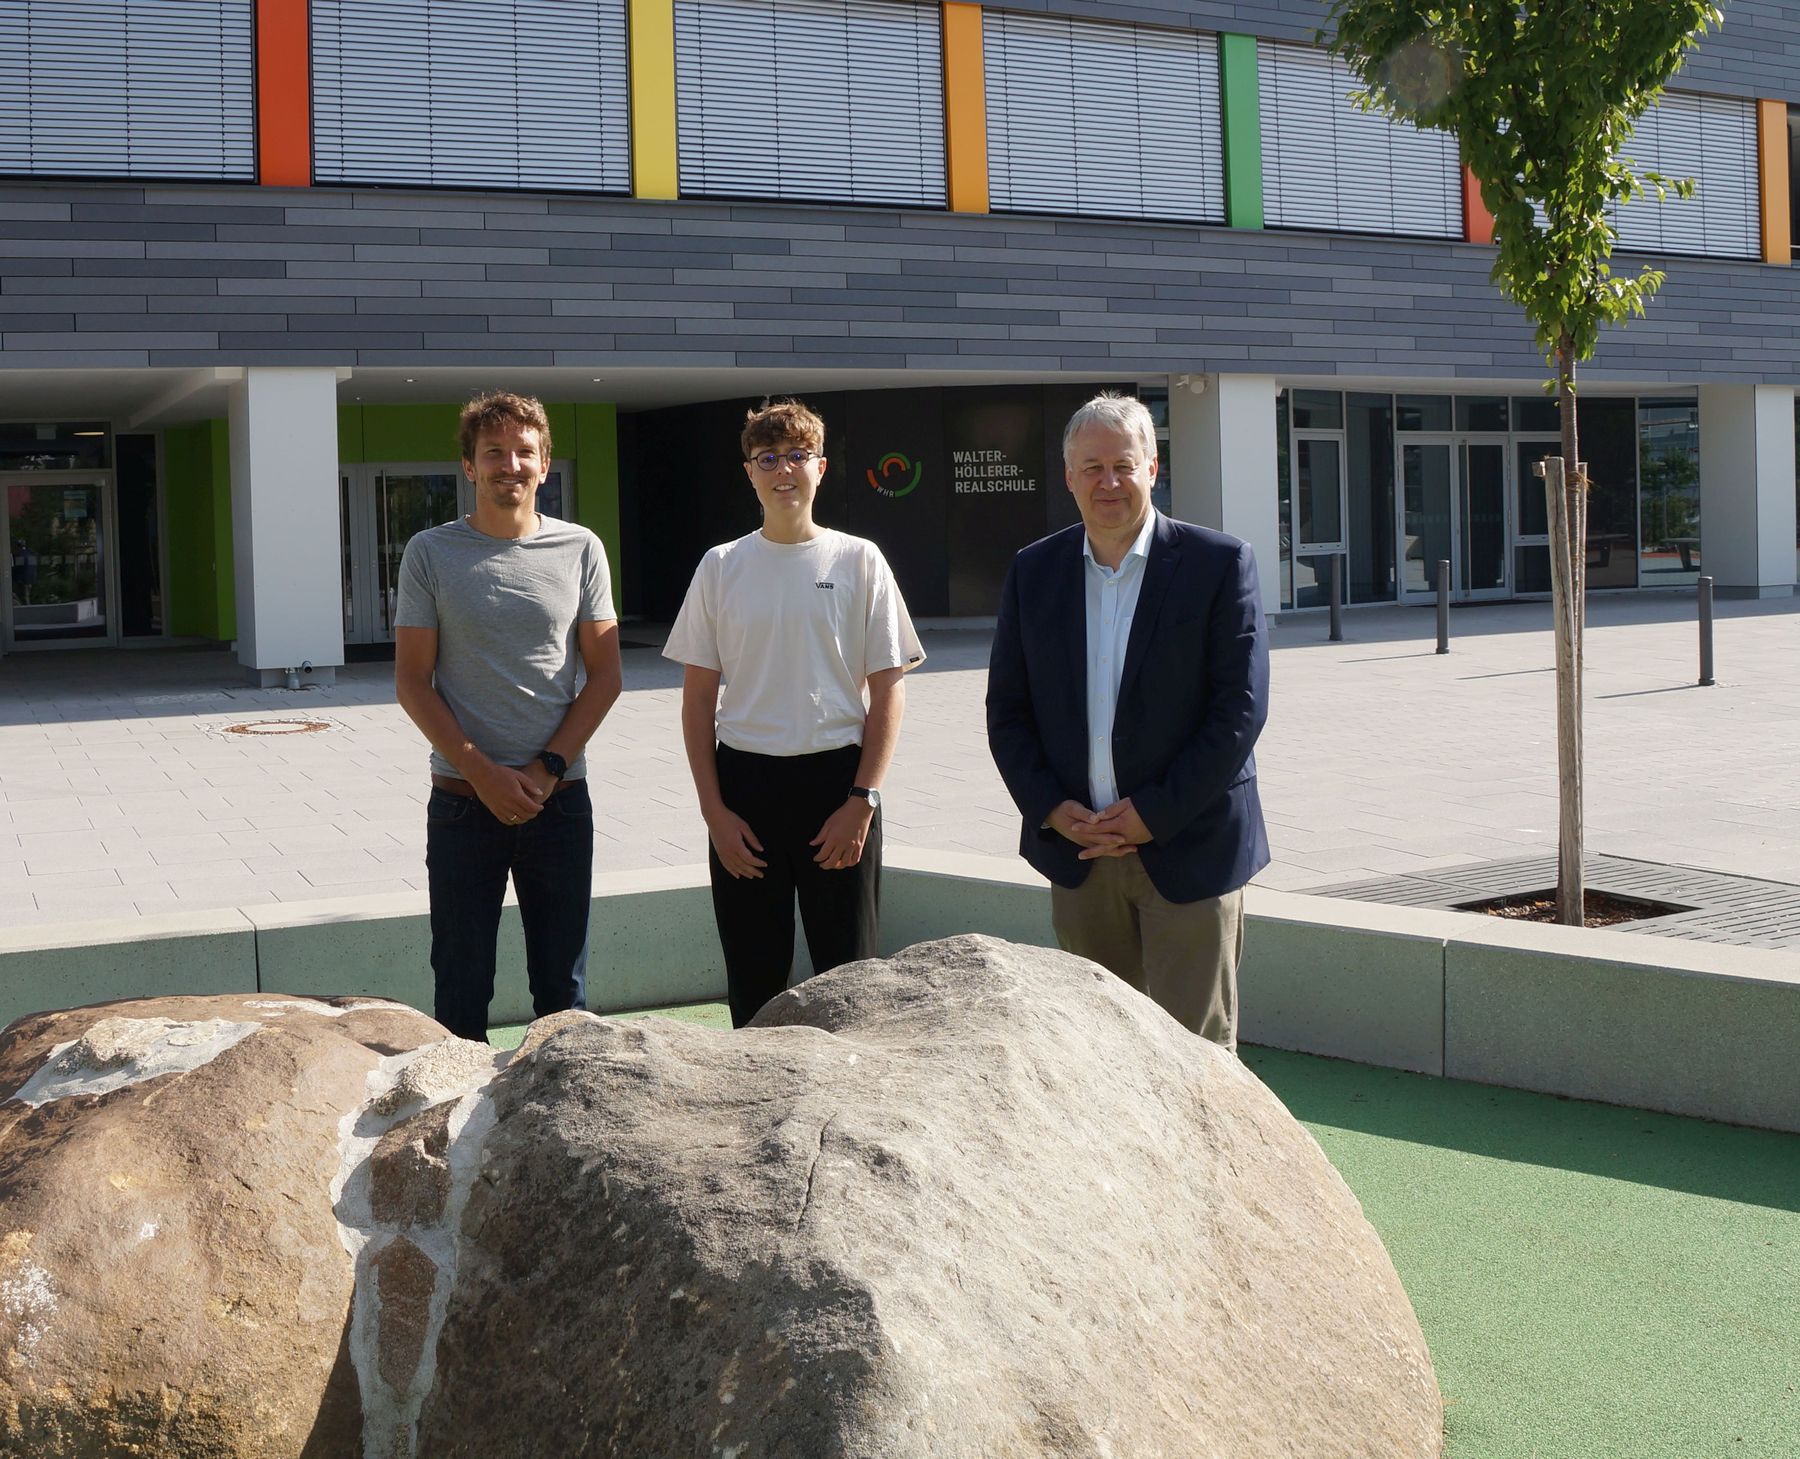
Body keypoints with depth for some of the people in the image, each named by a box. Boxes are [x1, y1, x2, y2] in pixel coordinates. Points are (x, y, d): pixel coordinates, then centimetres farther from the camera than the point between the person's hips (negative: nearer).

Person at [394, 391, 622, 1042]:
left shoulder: (580, 550, 4)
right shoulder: (431, 554, 1)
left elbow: (604, 674, 5)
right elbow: (412, 682, 0)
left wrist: (547, 769, -7)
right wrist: (484, 773, -11)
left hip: (560, 799, 1)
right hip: (463, 800, -1)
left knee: (564, 988, 8)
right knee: (461, 990, 4)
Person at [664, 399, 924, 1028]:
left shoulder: (859, 561, 2)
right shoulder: (721, 567, 5)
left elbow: (887, 692, 1)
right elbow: (698, 698, 7)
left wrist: (861, 802, -8)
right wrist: (715, 810, -2)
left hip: (837, 777, -1)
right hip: (745, 781, 1)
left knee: (848, 970, 2)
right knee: (752, 976, 6)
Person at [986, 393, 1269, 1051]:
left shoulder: (1220, 562, -4)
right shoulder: (1033, 571, 7)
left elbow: (1241, 705, -8)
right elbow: (1006, 711, 9)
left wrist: (1156, 814, -13)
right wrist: (1051, 810, -6)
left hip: (1189, 846, -3)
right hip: (1076, 849, 3)